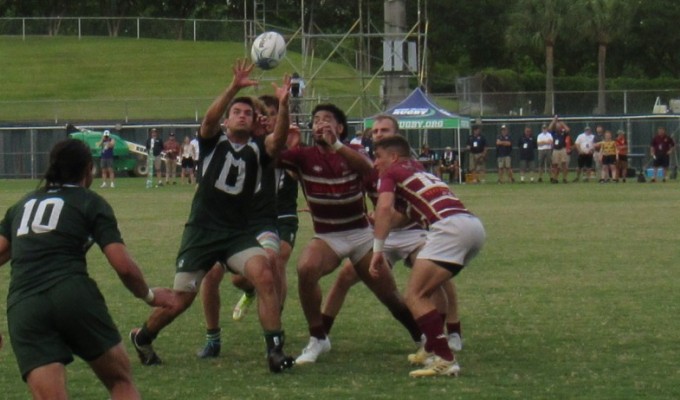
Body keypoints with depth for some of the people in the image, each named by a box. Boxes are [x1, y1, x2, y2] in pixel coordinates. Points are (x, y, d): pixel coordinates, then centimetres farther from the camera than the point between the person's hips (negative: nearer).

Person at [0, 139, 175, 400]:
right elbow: (123, 266, 3)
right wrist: (150, 296, 20)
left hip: (21, 307, 3)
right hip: (73, 296, -3)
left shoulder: (22, 205, 25)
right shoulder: (91, 203, 12)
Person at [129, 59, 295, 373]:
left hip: (237, 234, 1)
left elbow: (279, 139, -17)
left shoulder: (257, 149, 4)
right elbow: (210, 118, -19)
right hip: (201, 232, -1)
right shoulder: (213, 141, 2)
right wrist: (234, 88, -34)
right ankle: (142, 337, 34)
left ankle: (275, 350, -21)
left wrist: (283, 105, -34)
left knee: (264, 276, -25)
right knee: (180, 300, 5)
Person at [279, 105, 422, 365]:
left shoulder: (353, 153, -5)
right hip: (327, 237, 0)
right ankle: (318, 339, -17)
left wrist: (336, 145, -45)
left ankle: (422, 337, 33)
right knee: (305, 268, -32)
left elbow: (368, 168, -29)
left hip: (361, 234, 0)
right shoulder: (304, 156, -5)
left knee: (391, 296, 4)